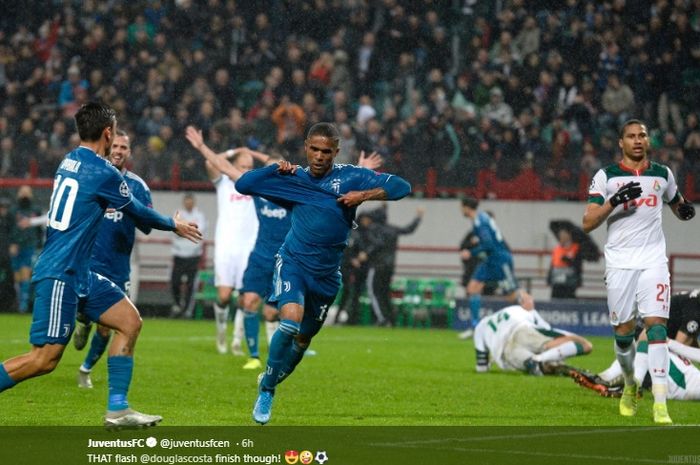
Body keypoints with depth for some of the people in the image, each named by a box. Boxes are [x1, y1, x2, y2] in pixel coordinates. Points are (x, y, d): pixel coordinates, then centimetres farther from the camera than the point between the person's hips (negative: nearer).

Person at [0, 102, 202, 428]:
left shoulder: (69, 161, 11)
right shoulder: (102, 172, -14)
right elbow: (137, 212, 1)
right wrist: (174, 225, 19)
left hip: (78, 273, 10)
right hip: (60, 275, -10)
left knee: (129, 321, 8)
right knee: (45, 358, -12)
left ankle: (117, 409, 6)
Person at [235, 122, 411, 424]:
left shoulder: (350, 177, -1)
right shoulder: (294, 180, 4)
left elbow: (401, 187, -5)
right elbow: (243, 184, 7)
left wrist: (364, 195, -18)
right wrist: (276, 170, -5)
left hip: (326, 274, 2)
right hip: (293, 263, -2)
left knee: (303, 338, 13)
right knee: (290, 323, -26)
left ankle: (270, 382, 38)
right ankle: (266, 390, -12)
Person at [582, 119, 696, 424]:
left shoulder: (662, 174, 10)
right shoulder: (606, 177, 3)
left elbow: (677, 205, 26)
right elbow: (587, 224, -3)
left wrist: (685, 210, 2)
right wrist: (614, 202, -18)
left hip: (653, 260, 1)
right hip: (619, 262, 0)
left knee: (656, 325, -14)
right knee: (623, 332, 4)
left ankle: (660, 405, -18)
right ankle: (630, 385, 34)